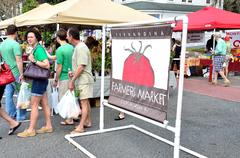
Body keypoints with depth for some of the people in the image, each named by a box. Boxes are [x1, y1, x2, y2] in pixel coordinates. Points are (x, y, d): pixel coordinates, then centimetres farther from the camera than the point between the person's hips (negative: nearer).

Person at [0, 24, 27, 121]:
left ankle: (11, 114, 23)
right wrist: (21, 74, -20)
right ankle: (21, 116, 7)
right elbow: (19, 60, -21)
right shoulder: (15, 44, -15)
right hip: (15, 73, -7)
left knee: (9, 94, 13)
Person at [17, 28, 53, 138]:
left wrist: (34, 60, -21)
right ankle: (48, 126, 20)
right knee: (44, 104, 13)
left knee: (34, 104, -4)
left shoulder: (39, 49, -16)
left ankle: (31, 130, 3)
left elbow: (46, 65, -23)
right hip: (40, 79, 10)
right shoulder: (35, 49, 14)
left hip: (39, 80, -10)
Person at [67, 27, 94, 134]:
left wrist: (72, 81, -19)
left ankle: (80, 127, -3)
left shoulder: (81, 48, -18)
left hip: (84, 80, -10)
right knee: (85, 102, 17)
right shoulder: (78, 47, 14)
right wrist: (73, 73, 5)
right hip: (82, 80, 10)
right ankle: (88, 122, 28)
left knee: (84, 103, -6)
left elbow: (81, 66, -22)